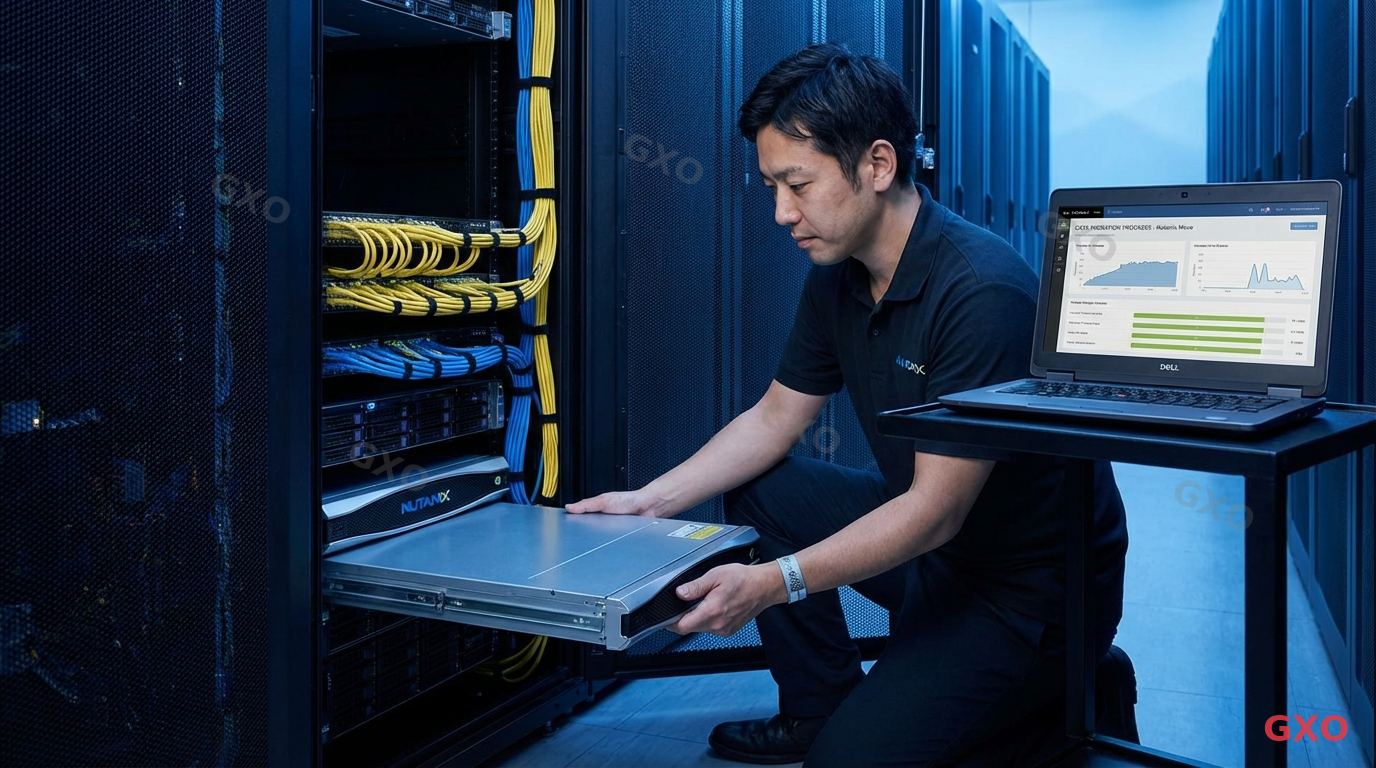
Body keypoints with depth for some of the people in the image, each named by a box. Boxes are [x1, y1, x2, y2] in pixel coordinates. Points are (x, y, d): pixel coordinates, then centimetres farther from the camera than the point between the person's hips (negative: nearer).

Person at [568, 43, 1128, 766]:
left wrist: (775, 583, -34)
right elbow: (772, 420, 9)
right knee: (757, 487, 2)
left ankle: (1062, 699, 4)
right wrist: (649, 502, -1)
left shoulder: (982, 293, -28)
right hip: (929, 540, 8)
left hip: (1033, 587, -8)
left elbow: (935, 511, -28)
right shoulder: (836, 278, -1)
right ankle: (818, 707, 11)